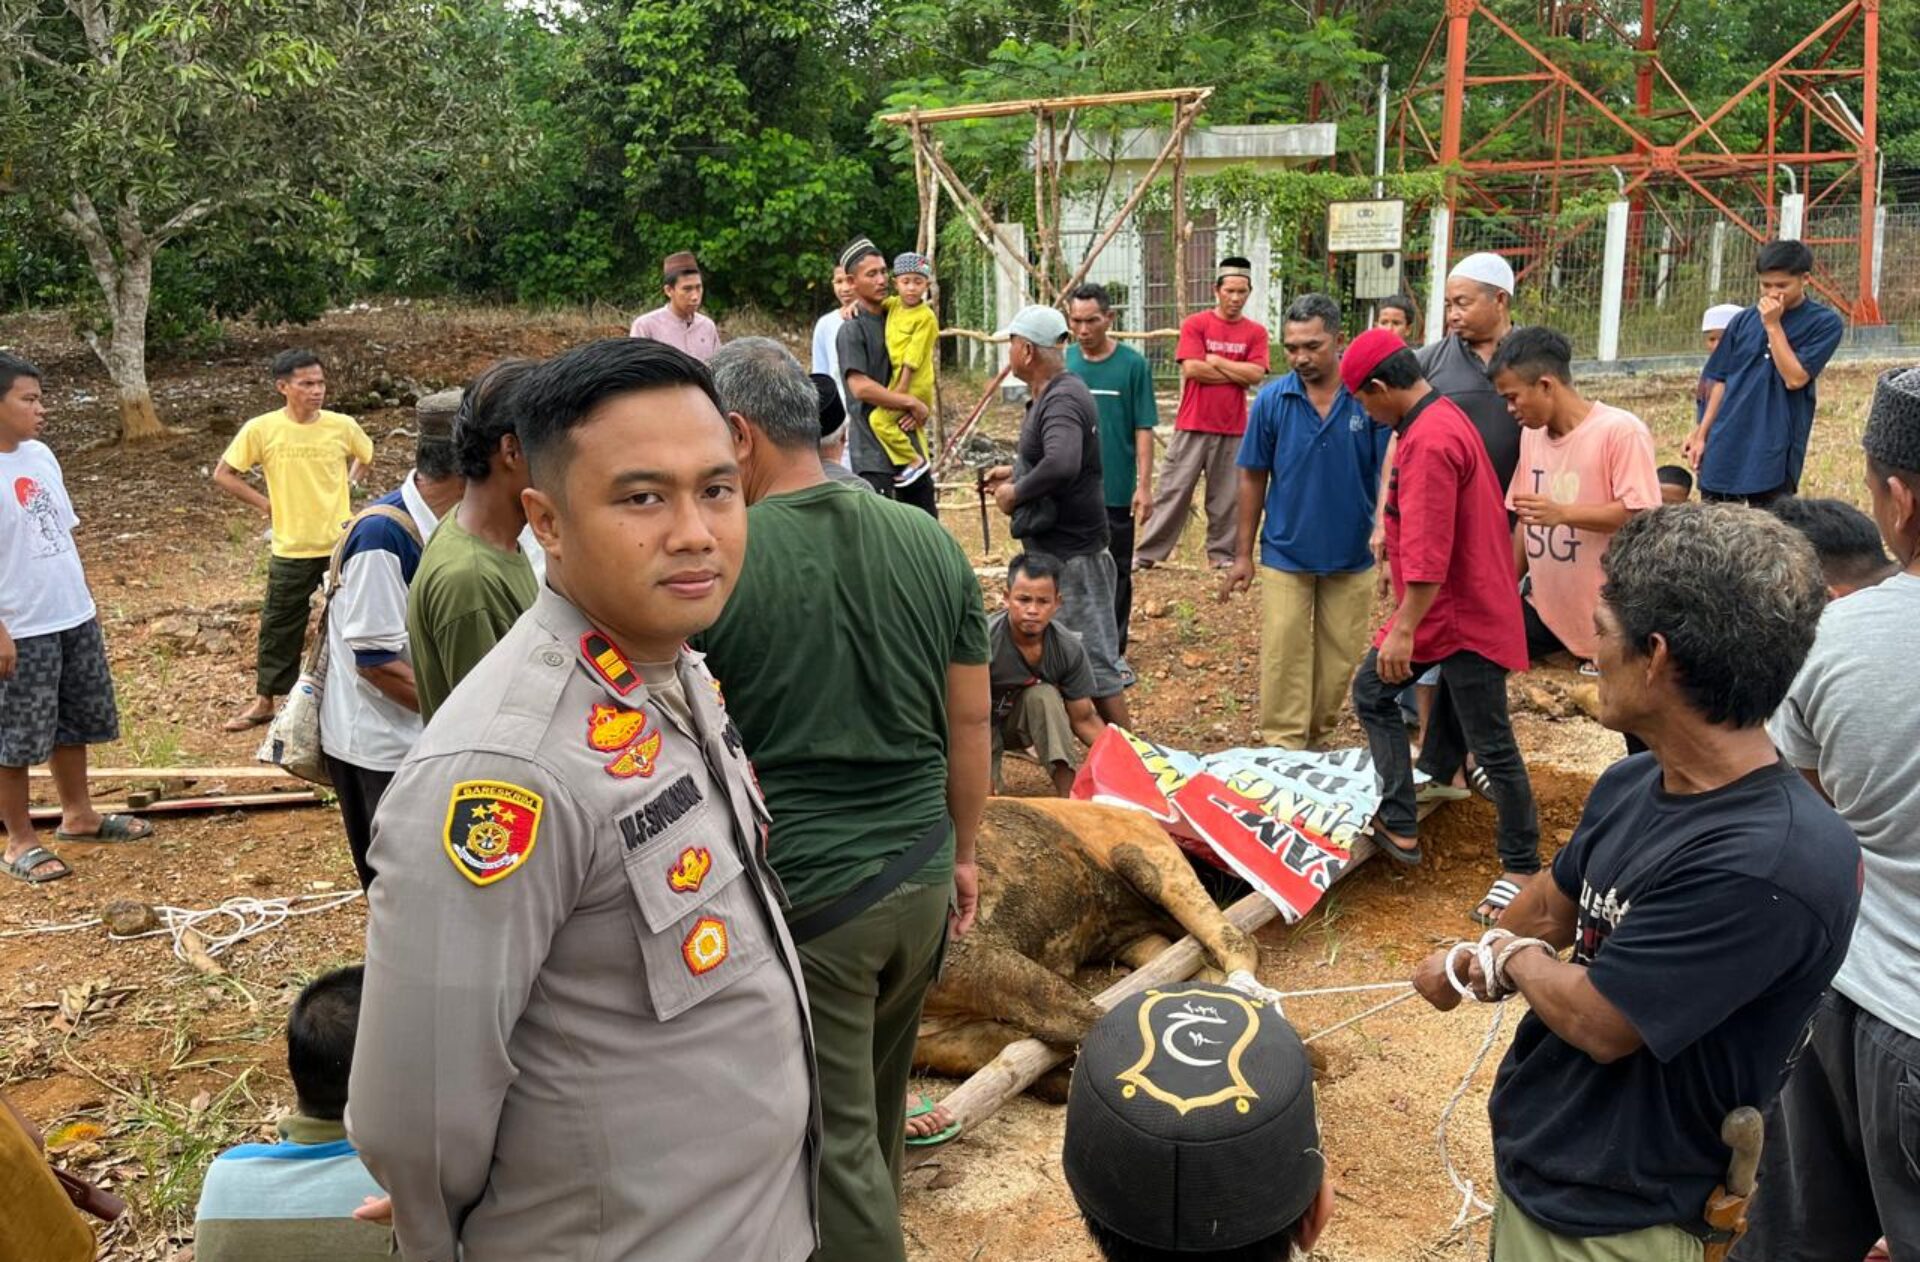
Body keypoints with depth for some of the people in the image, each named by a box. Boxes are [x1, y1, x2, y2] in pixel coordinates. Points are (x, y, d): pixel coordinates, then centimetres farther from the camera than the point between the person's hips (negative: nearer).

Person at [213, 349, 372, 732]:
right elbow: (223, 474, 1)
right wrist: (265, 503, -4)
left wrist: (346, 486, 5)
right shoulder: (261, 430, -9)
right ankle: (265, 701, 24)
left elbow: (365, 456, 17)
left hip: (342, 543, 1)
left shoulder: (342, 426, -5)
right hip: (291, 549, 0)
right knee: (279, 627, 10)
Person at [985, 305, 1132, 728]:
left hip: (1070, 550, -11)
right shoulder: (1050, 395, 12)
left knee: (1093, 656, -3)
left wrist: (1016, 493, -26)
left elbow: (1062, 464, -40)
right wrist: (1014, 471, 19)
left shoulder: (1063, 400, -21)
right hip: (1051, 544, 11)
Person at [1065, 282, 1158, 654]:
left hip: (1116, 490, -2)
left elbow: (1144, 430, -5)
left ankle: (1111, 651, 18)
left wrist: (1144, 486, -10)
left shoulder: (1132, 364, -6)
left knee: (1115, 574, 8)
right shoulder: (1062, 363, 2)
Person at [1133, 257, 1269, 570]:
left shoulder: (1256, 332, 7)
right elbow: (1192, 368, -11)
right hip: (1193, 426, -2)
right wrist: (1238, 373, -6)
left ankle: (1222, 554, 15)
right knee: (1173, 490, 0)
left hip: (1233, 429, 2)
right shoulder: (1195, 324, 0)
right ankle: (1148, 553, 5)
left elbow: (1256, 374, -6)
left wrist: (1215, 361, -5)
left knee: (1227, 496, 5)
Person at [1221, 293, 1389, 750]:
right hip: (1285, 554, 0)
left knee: (1339, 660, 12)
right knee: (1283, 661, 0)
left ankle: (1317, 740, 30)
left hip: (1351, 557, 1)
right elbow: (1252, 478, 1)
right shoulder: (1272, 400, -7)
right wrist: (1243, 554, 2)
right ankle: (1281, 750, 8)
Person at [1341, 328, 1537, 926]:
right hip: (1441, 609, 11)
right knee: (1372, 690, 15)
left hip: (1464, 614, -11)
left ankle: (1521, 870, 11)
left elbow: (1428, 554, -29)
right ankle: (1399, 823, 22)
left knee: (1492, 745, -1)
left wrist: (1404, 629, -26)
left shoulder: (1430, 441, -24)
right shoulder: (1440, 418, 10)